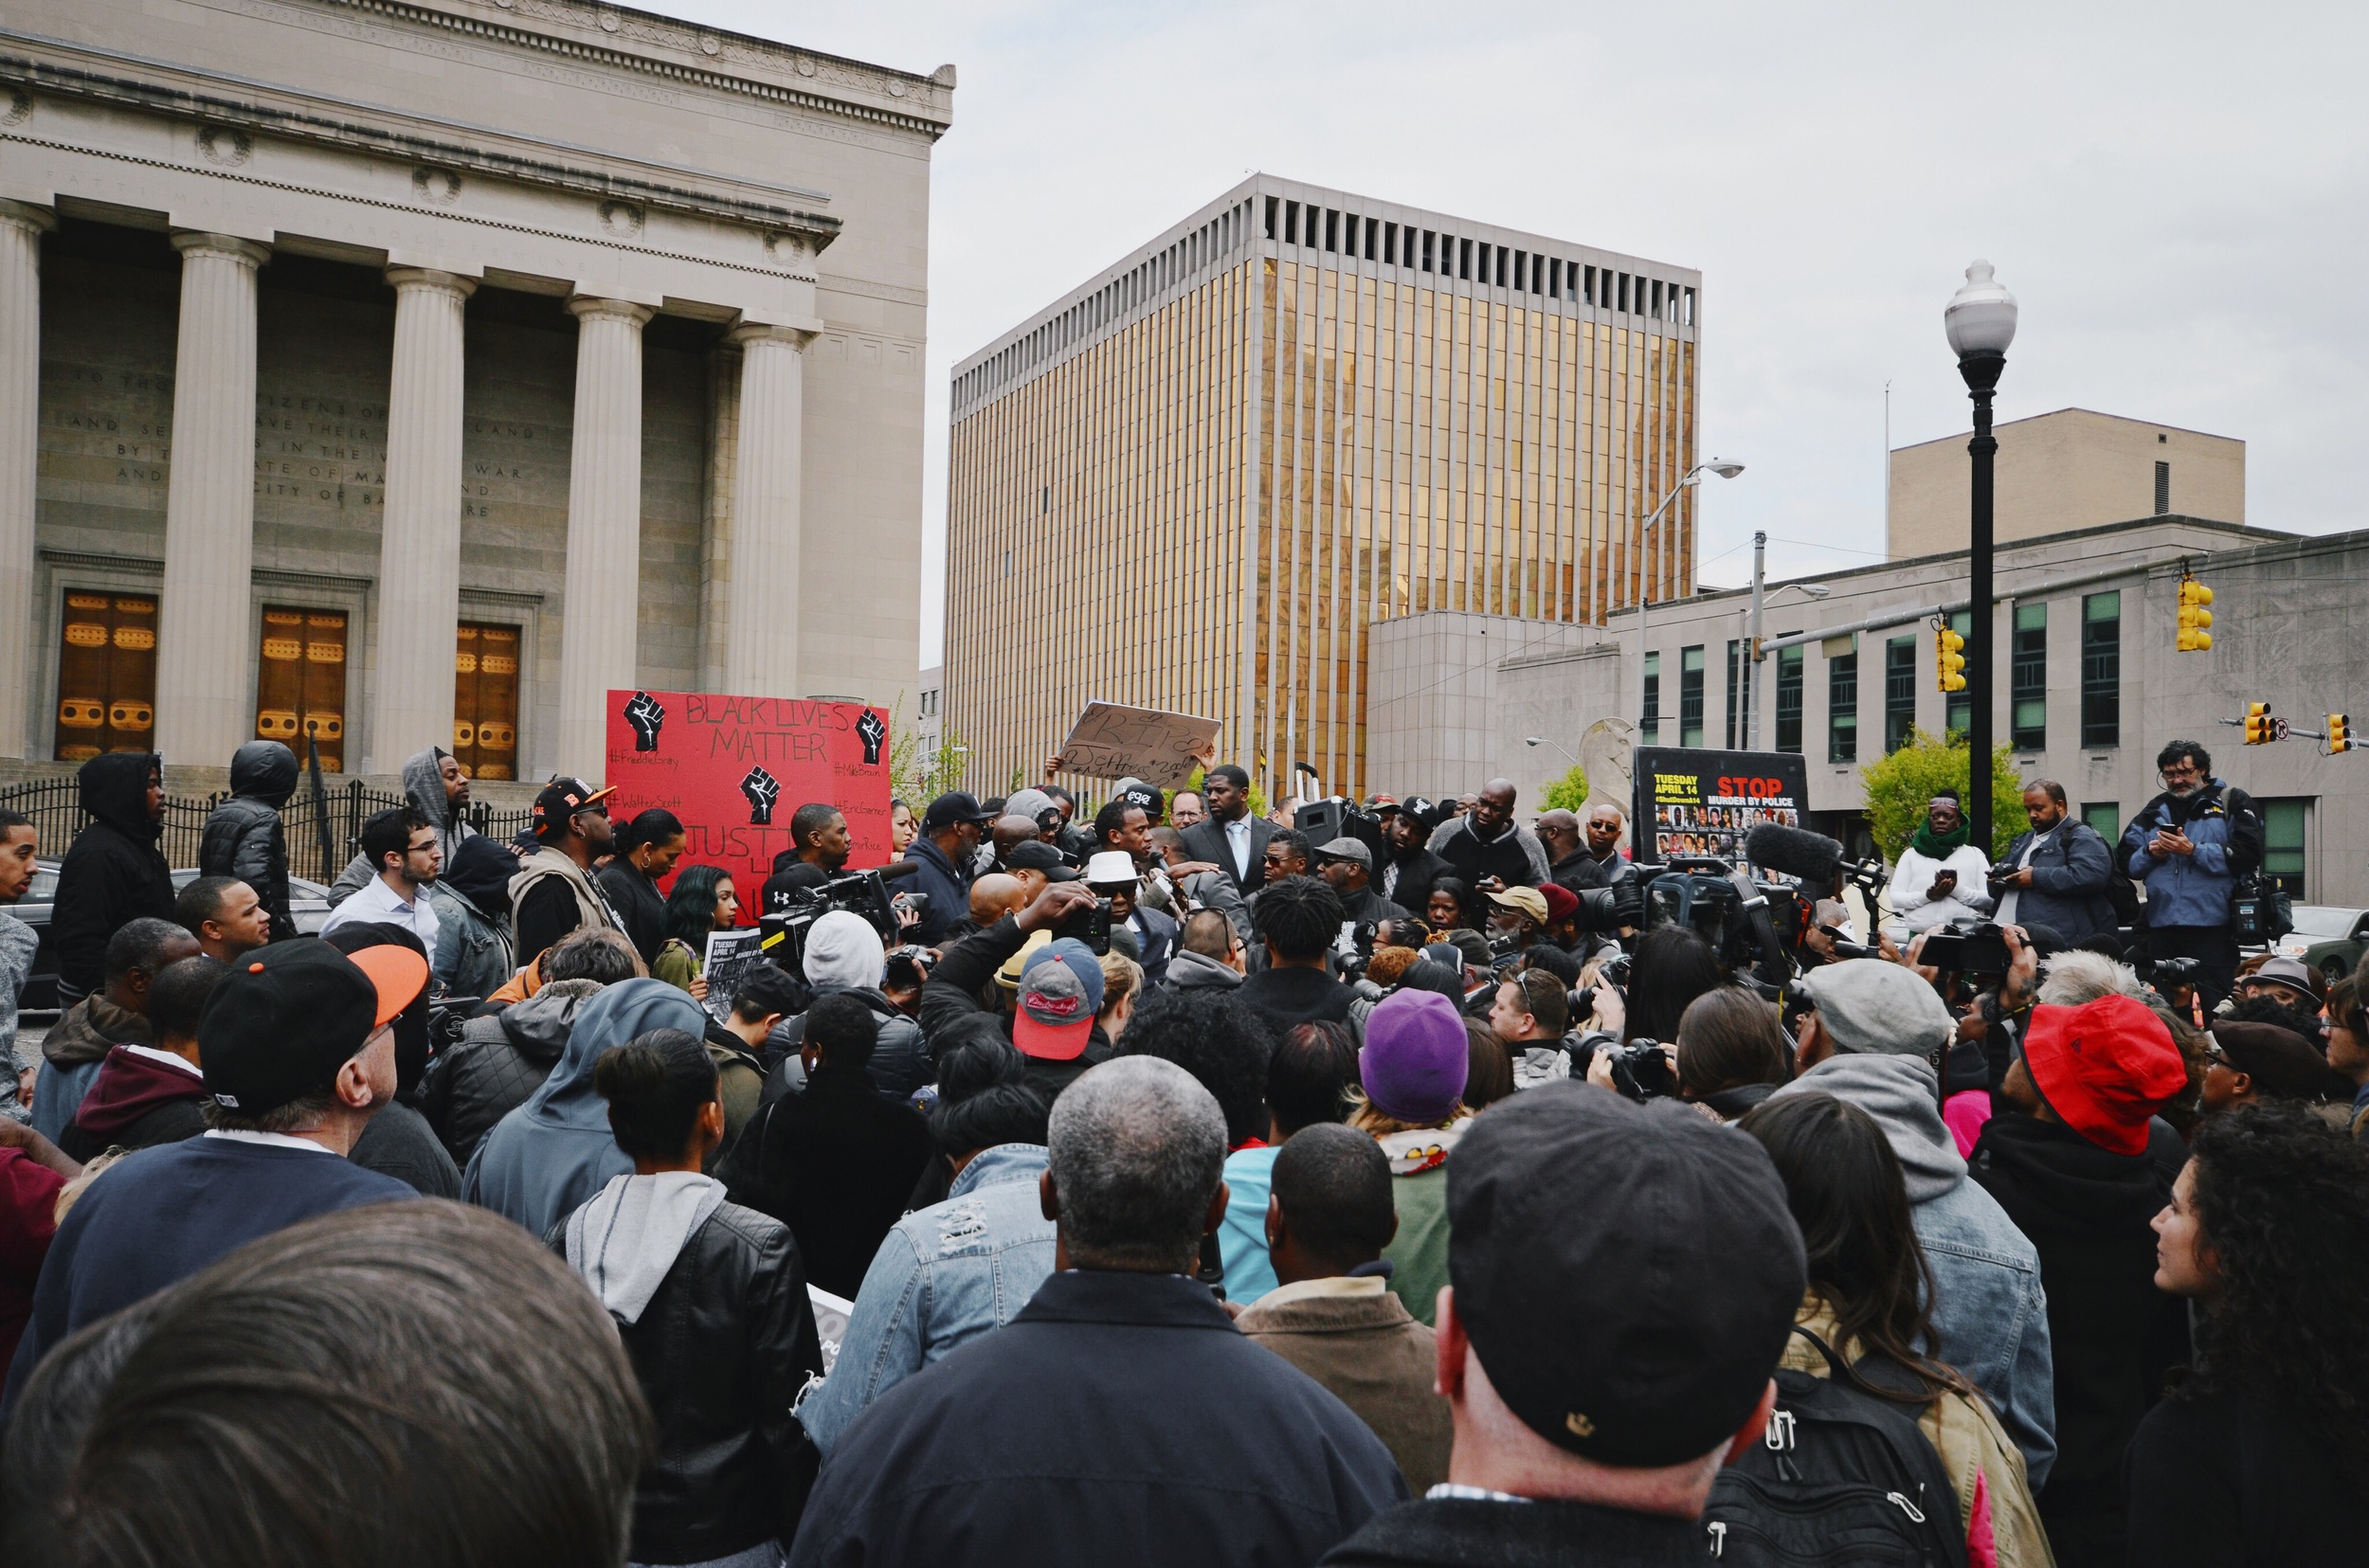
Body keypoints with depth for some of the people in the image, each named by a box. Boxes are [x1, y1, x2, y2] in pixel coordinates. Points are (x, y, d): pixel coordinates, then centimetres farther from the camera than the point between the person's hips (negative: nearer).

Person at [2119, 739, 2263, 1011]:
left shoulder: (2232, 802, 5)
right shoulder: (2154, 810, 19)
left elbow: (2248, 854, -10)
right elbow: (2126, 861, 15)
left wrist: (2194, 851, -14)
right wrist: (2150, 853, -5)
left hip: (2211, 930, -5)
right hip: (2162, 929, 5)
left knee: (2213, 1008, -4)